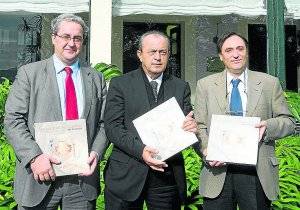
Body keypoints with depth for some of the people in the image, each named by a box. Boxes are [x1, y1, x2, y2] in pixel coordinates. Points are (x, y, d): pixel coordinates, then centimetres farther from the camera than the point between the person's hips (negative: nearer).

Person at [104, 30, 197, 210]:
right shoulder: (120, 84, 1)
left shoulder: (181, 87, 9)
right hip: (126, 175, -2)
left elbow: (188, 122, 7)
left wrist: (191, 126, -17)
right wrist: (140, 150, -21)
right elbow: (112, 126, -7)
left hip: (168, 174, 2)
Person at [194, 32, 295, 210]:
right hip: (218, 170, 0)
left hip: (257, 173, 0)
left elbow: (289, 122, 7)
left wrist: (268, 126, -14)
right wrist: (206, 149, -15)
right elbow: (199, 125, 4)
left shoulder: (270, 83, 5)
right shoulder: (205, 85, 6)